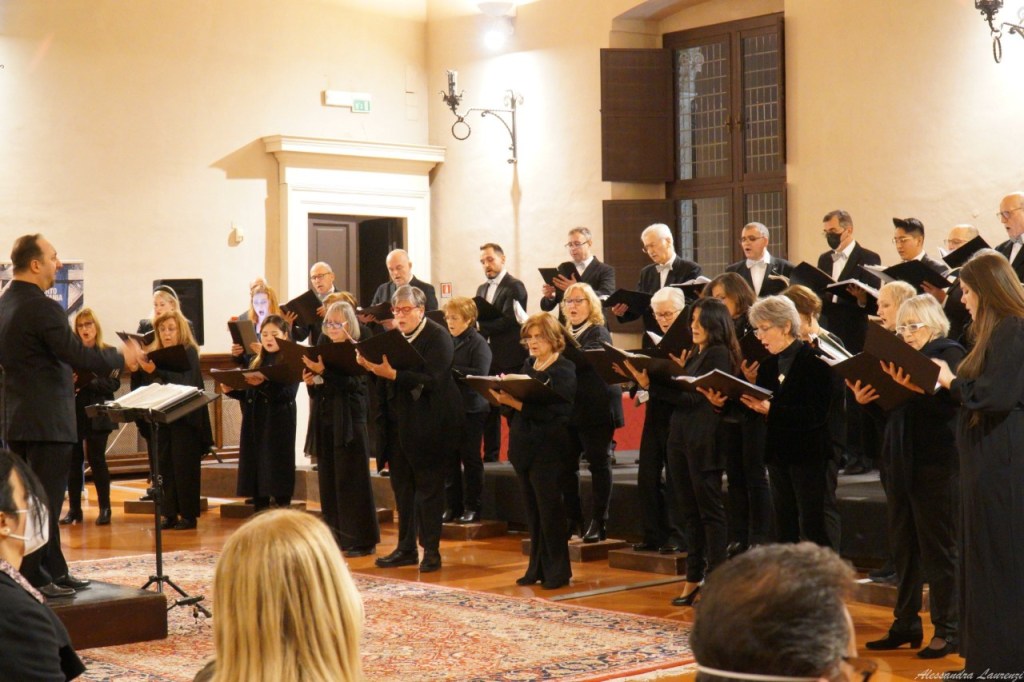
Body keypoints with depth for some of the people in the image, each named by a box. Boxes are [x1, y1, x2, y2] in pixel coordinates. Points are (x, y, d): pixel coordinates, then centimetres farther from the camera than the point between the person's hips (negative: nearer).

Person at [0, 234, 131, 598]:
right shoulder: (43, 308, -19)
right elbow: (79, 355, -21)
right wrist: (121, 357, -6)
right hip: (47, 420, -9)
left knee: (36, 501, 14)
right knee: (45, 502, -3)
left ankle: (54, 572, 22)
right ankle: (30, 579, 1)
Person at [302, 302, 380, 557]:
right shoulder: (323, 349, 12)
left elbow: (352, 383, -20)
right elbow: (316, 391, 16)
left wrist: (324, 372, -27)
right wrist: (310, 381, -5)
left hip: (349, 421, -7)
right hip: (324, 420, 7)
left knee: (351, 480, -3)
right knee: (328, 479, 8)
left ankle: (361, 540, 2)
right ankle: (335, 536, 16)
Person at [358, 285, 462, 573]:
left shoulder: (437, 337, -11)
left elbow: (431, 379, -22)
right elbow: (386, 371, 11)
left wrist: (392, 374, -29)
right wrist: (371, 365, -10)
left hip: (426, 425, -7)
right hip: (398, 422, 7)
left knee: (428, 487, 1)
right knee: (401, 485, 11)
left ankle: (431, 550, 8)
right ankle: (406, 548, 20)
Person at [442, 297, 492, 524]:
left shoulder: (478, 344, -8)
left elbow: (479, 374, -19)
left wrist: (451, 370, -20)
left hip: (470, 409, -6)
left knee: (470, 460, 3)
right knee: (449, 459, 9)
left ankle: (472, 508, 11)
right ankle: (452, 506, 16)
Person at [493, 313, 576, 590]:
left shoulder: (564, 369, -8)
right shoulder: (528, 366, 14)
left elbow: (552, 410, -19)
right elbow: (519, 401, 12)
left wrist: (516, 403, -26)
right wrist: (504, 396, -8)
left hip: (548, 450, -7)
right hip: (524, 447, 7)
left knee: (549, 510, -1)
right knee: (533, 511, 11)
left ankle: (557, 571, 7)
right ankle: (538, 568, 18)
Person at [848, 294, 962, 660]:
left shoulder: (949, 353, -4)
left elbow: (946, 404, -20)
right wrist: (866, 399, -3)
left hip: (936, 465, -7)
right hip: (901, 464, 7)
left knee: (938, 548, -3)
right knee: (904, 547, 11)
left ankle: (947, 630, 4)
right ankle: (906, 625, 19)